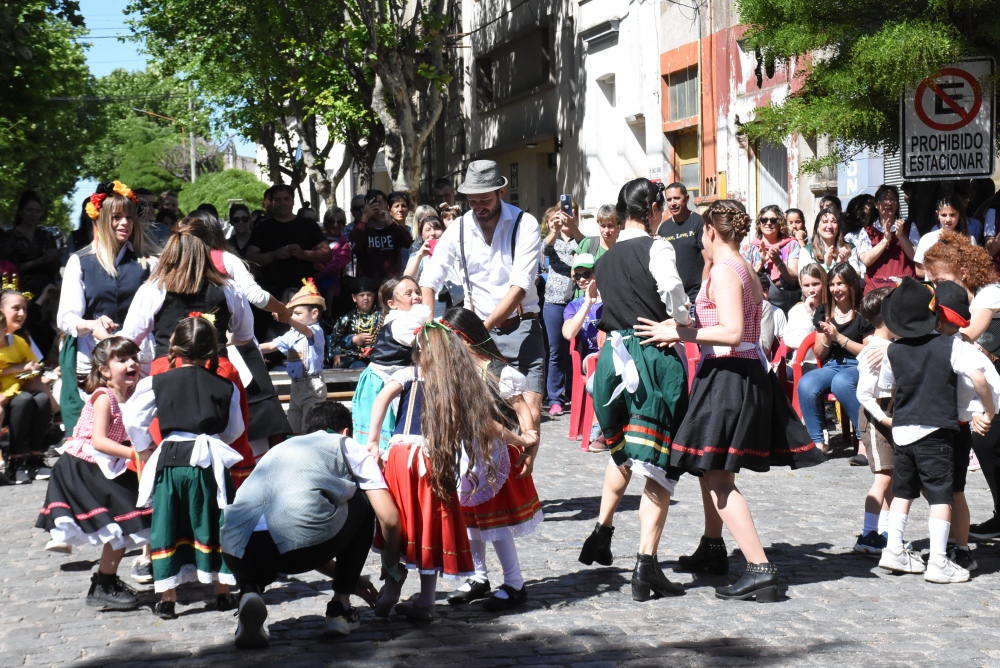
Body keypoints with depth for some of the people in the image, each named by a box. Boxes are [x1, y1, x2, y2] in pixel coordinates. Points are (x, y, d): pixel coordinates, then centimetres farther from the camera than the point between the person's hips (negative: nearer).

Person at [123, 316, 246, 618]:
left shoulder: (157, 383, 0)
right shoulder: (225, 386, 4)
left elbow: (133, 420, 1)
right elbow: (234, 430, 14)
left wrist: (144, 447, 18)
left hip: (170, 460, -1)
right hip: (210, 459, 1)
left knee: (167, 527, 6)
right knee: (214, 523, 11)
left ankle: (168, 598, 8)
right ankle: (223, 591, 19)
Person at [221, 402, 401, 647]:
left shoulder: (278, 450, 39)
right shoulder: (349, 447, 24)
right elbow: (389, 518, 15)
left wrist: (343, 576, 55)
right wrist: (392, 565, 36)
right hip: (302, 547, -4)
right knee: (363, 501, 27)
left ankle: (250, 590, 7)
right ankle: (339, 607, 23)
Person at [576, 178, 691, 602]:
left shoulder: (606, 260, 12)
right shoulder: (657, 249, -8)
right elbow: (678, 306, -14)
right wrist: (684, 328, 4)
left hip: (615, 356, 6)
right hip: (655, 356, -6)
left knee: (622, 448, 28)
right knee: (658, 462, -3)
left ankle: (602, 532, 34)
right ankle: (645, 565, -6)